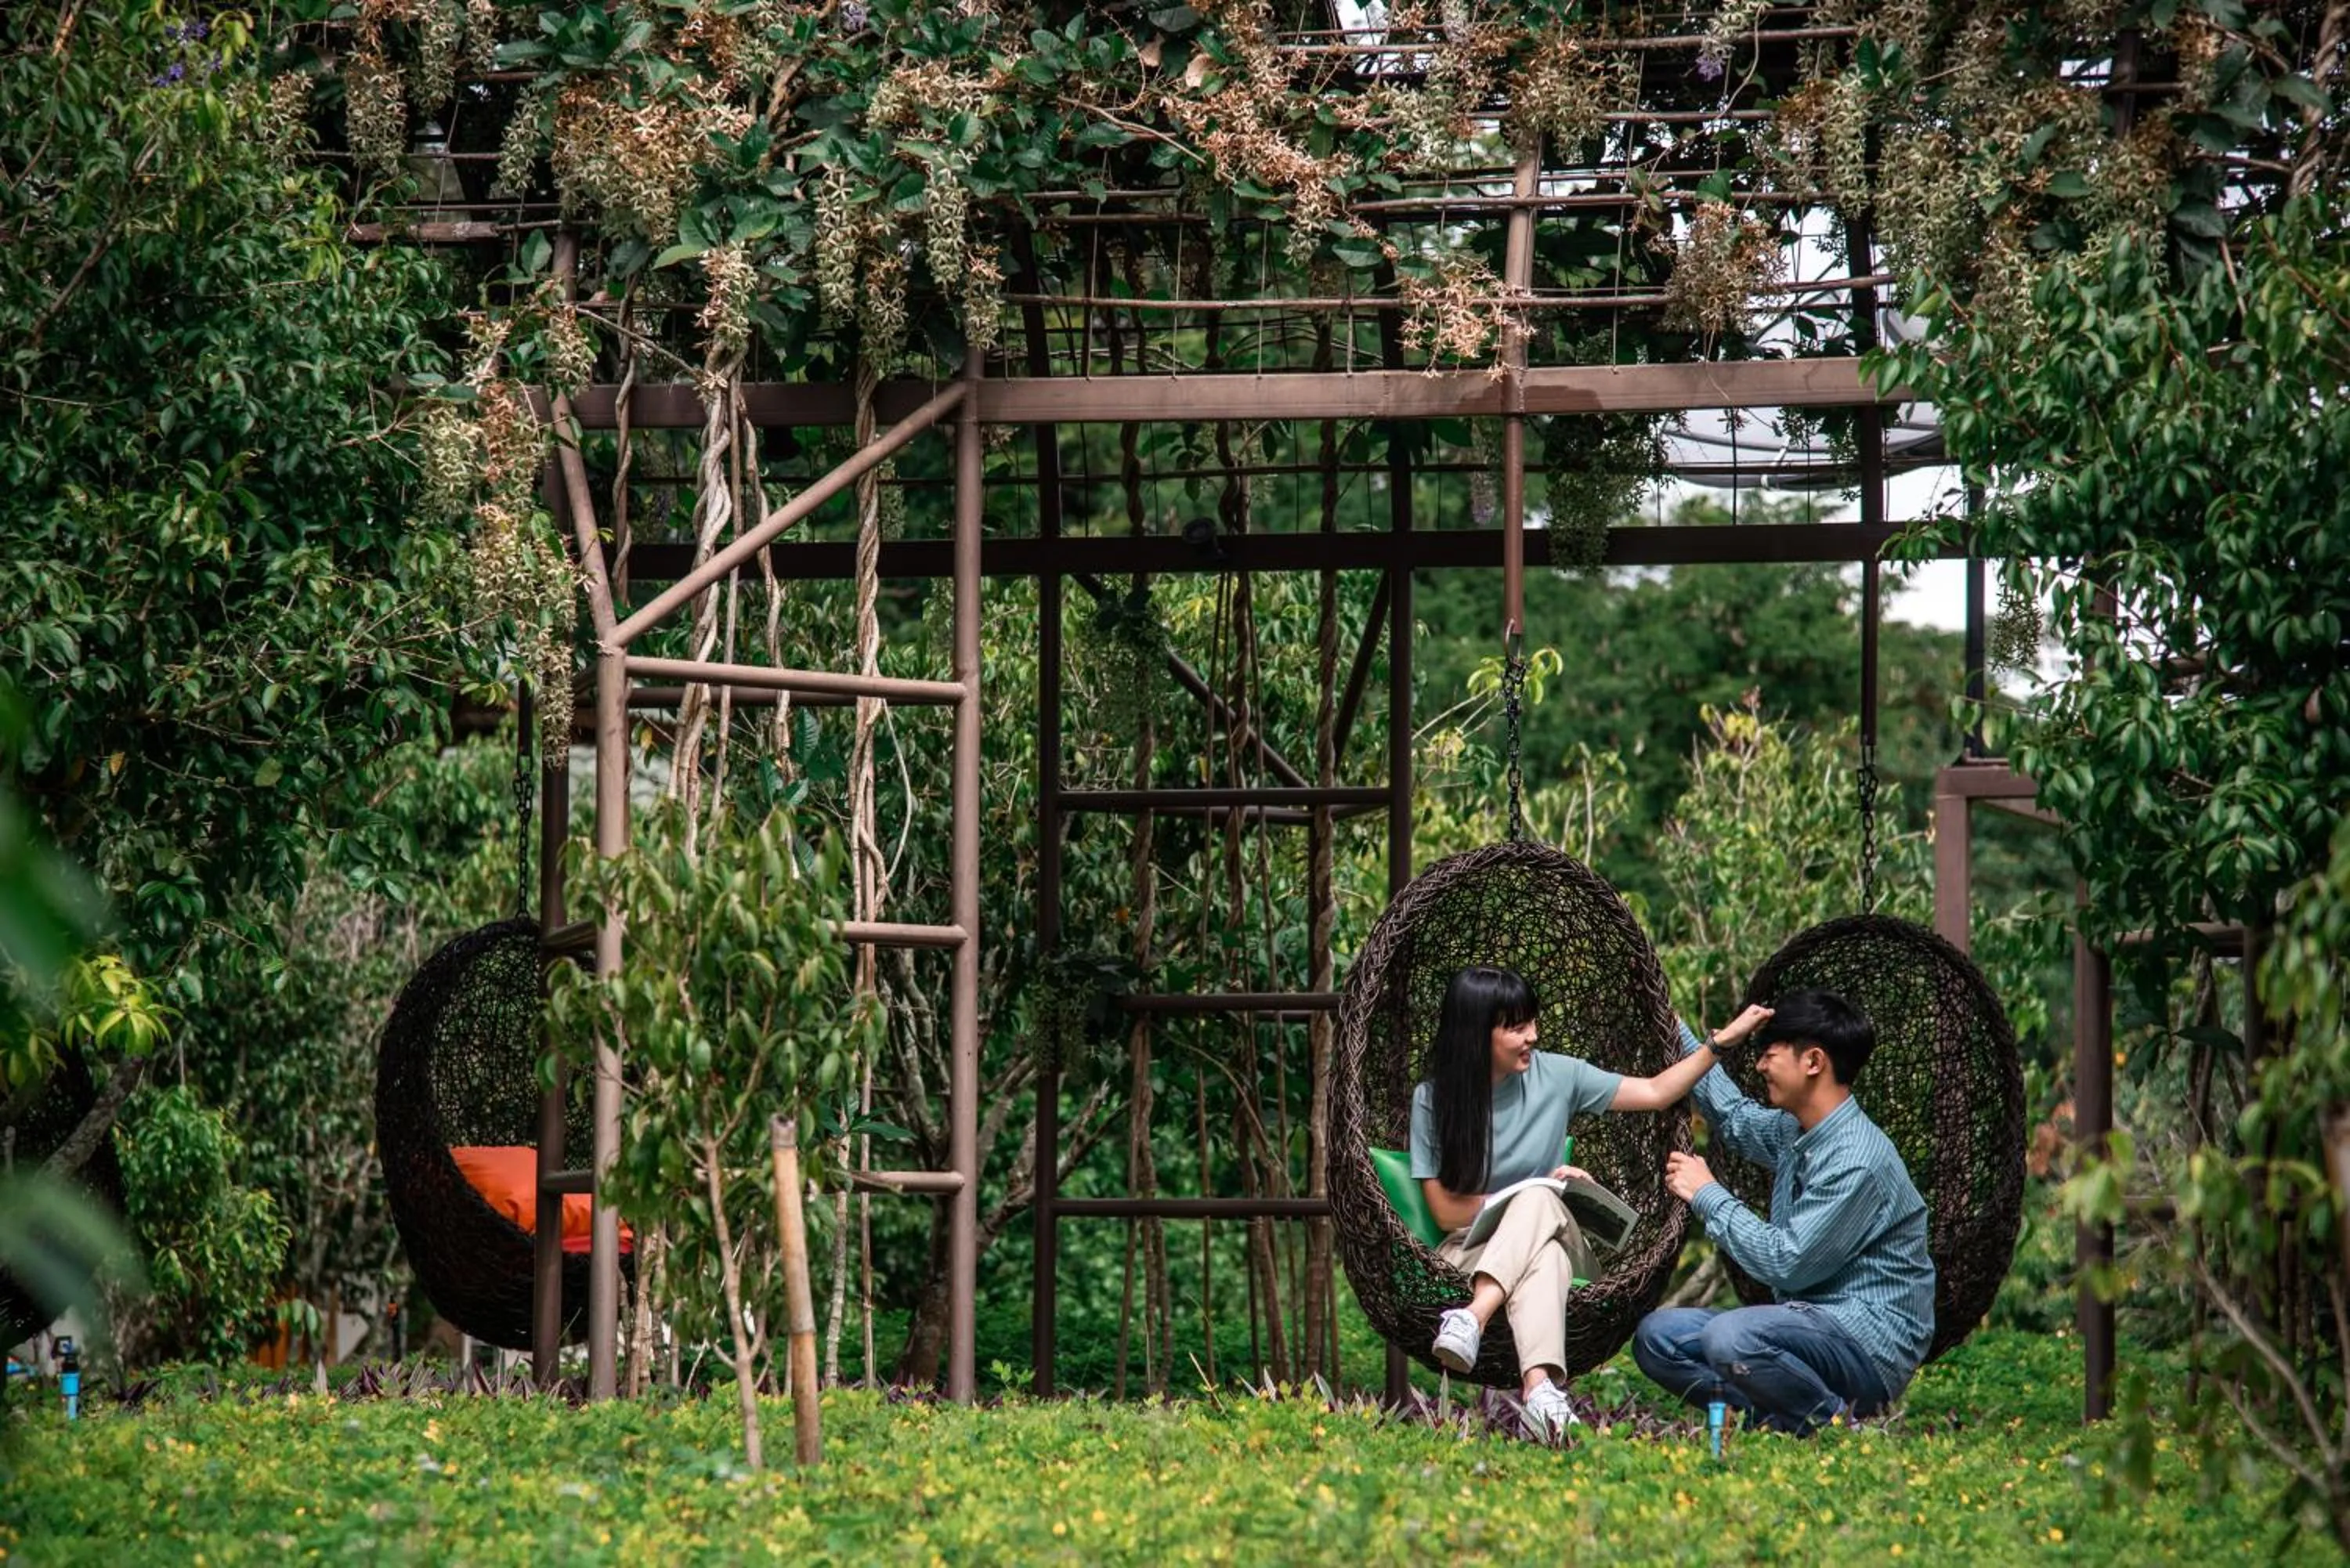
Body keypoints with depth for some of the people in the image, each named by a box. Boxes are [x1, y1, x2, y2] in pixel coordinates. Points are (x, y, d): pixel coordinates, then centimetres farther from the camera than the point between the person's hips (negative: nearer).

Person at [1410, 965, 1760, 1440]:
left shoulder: (1554, 1075, 0)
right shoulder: (1433, 1099, -4)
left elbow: (1654, 1092, 5)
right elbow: (1446, 1210, -5)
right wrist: (1533, 1199, -12)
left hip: (1553, 1235, 2)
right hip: (1471, 1250, -2)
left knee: (1538, 1205, -35)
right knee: (1544, 1258, -38)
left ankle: (1473, 1318, -58)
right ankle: (1540, 1387, -63)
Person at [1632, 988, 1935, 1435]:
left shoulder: (1857, 1160, -20)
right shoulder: (1795, 1132, 9)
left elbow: (1786, 1263, -21)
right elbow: (1735, 1119, 32)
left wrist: (1708, 1196, -10)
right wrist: (1674, 1029, 30)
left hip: (1870, 1344, -9)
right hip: (1811, 1324, 9)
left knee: (1730, 1337, -35)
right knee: (1657, 1335, 1)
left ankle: (1835, 1422, -12)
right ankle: (1784, 1416, -6)